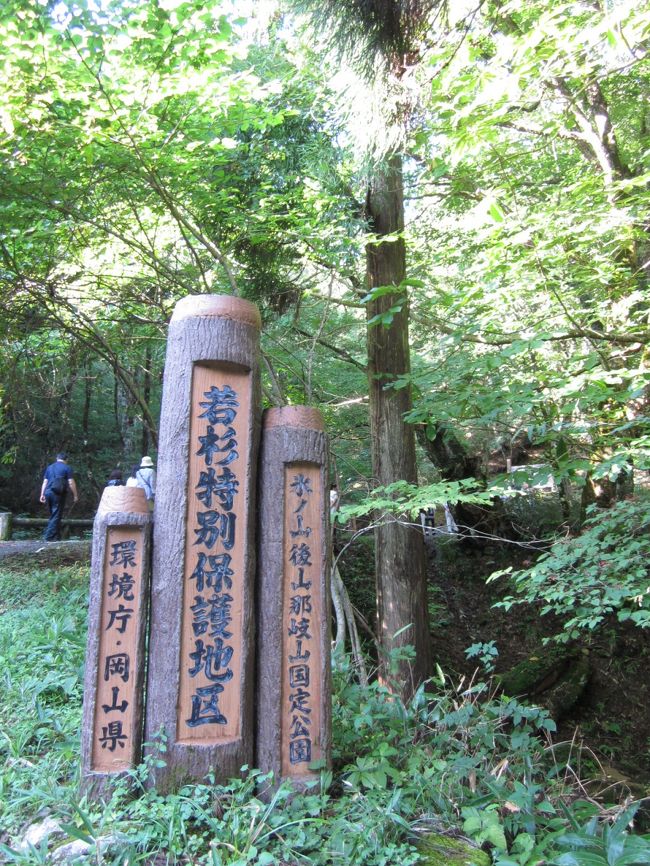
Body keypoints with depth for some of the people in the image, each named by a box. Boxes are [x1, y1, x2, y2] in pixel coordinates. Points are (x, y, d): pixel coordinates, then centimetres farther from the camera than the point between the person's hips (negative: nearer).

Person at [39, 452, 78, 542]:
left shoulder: (50, 467, 18)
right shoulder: (67, 468, 1)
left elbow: (45, 482, 15)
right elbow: (71, 483, -5)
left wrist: (42, 494, 16)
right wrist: (75, 495, 0)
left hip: (48, 492, 6)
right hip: (58, 494, -6)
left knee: (53, 515, 14)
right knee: (56, 516, -3)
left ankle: (57, 536, 15)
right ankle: (48, 536, -8)